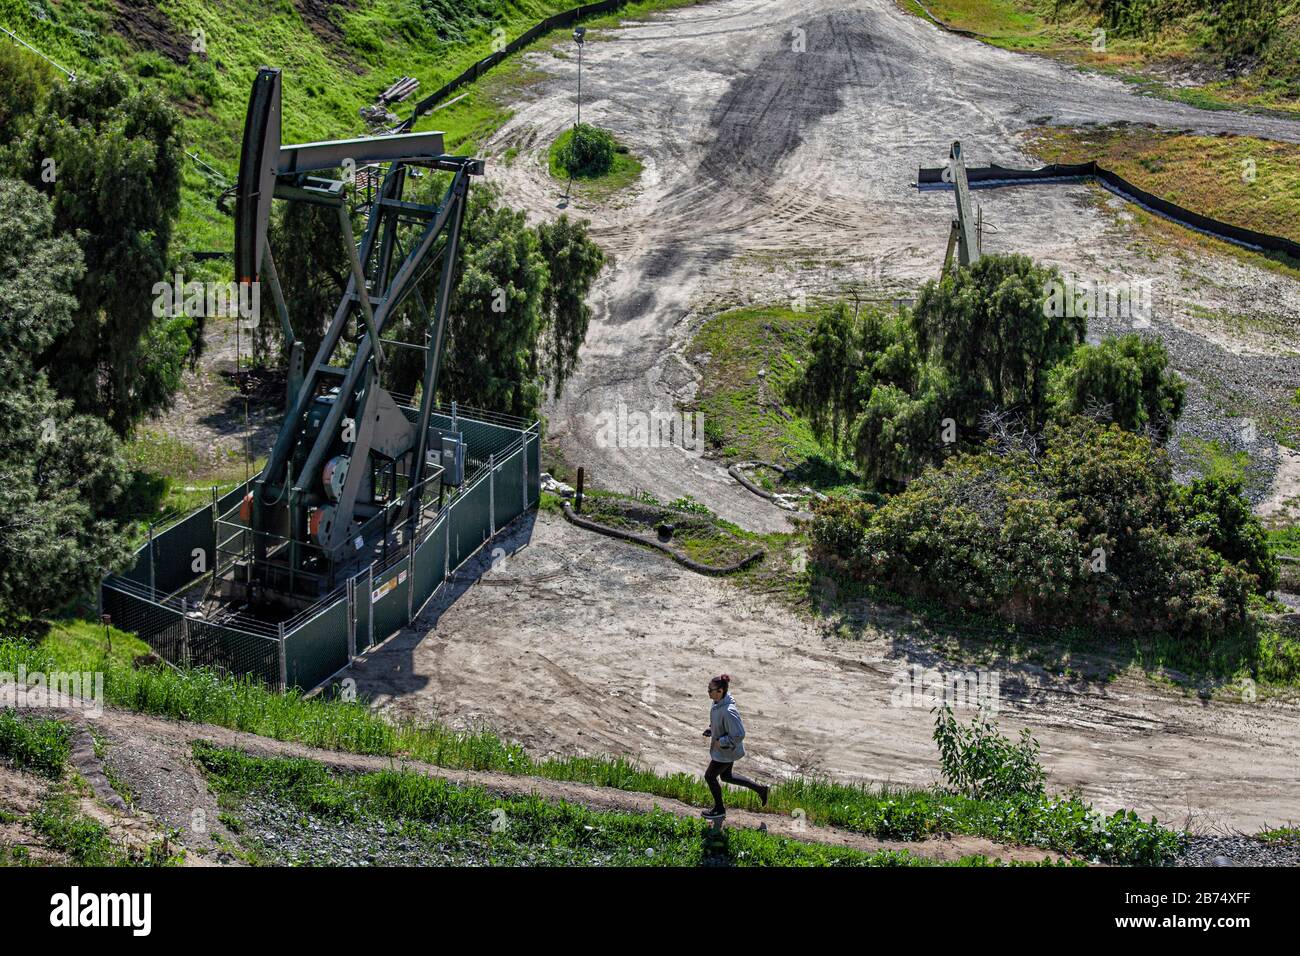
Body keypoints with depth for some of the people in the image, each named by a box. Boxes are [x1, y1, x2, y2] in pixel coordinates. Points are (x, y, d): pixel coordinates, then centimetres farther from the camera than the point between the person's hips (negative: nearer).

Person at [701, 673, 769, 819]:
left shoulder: (728, 711, -37)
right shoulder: (719, 701, -8)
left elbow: (739, 735, -34)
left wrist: (720, 742, -24)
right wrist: (712, 730, 4)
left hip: (726, 751, -9)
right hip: (721, 747, 9)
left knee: (709, 776, 11)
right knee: (726, 776, 25)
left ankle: (719, 809, 33)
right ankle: (760, 789, 34)